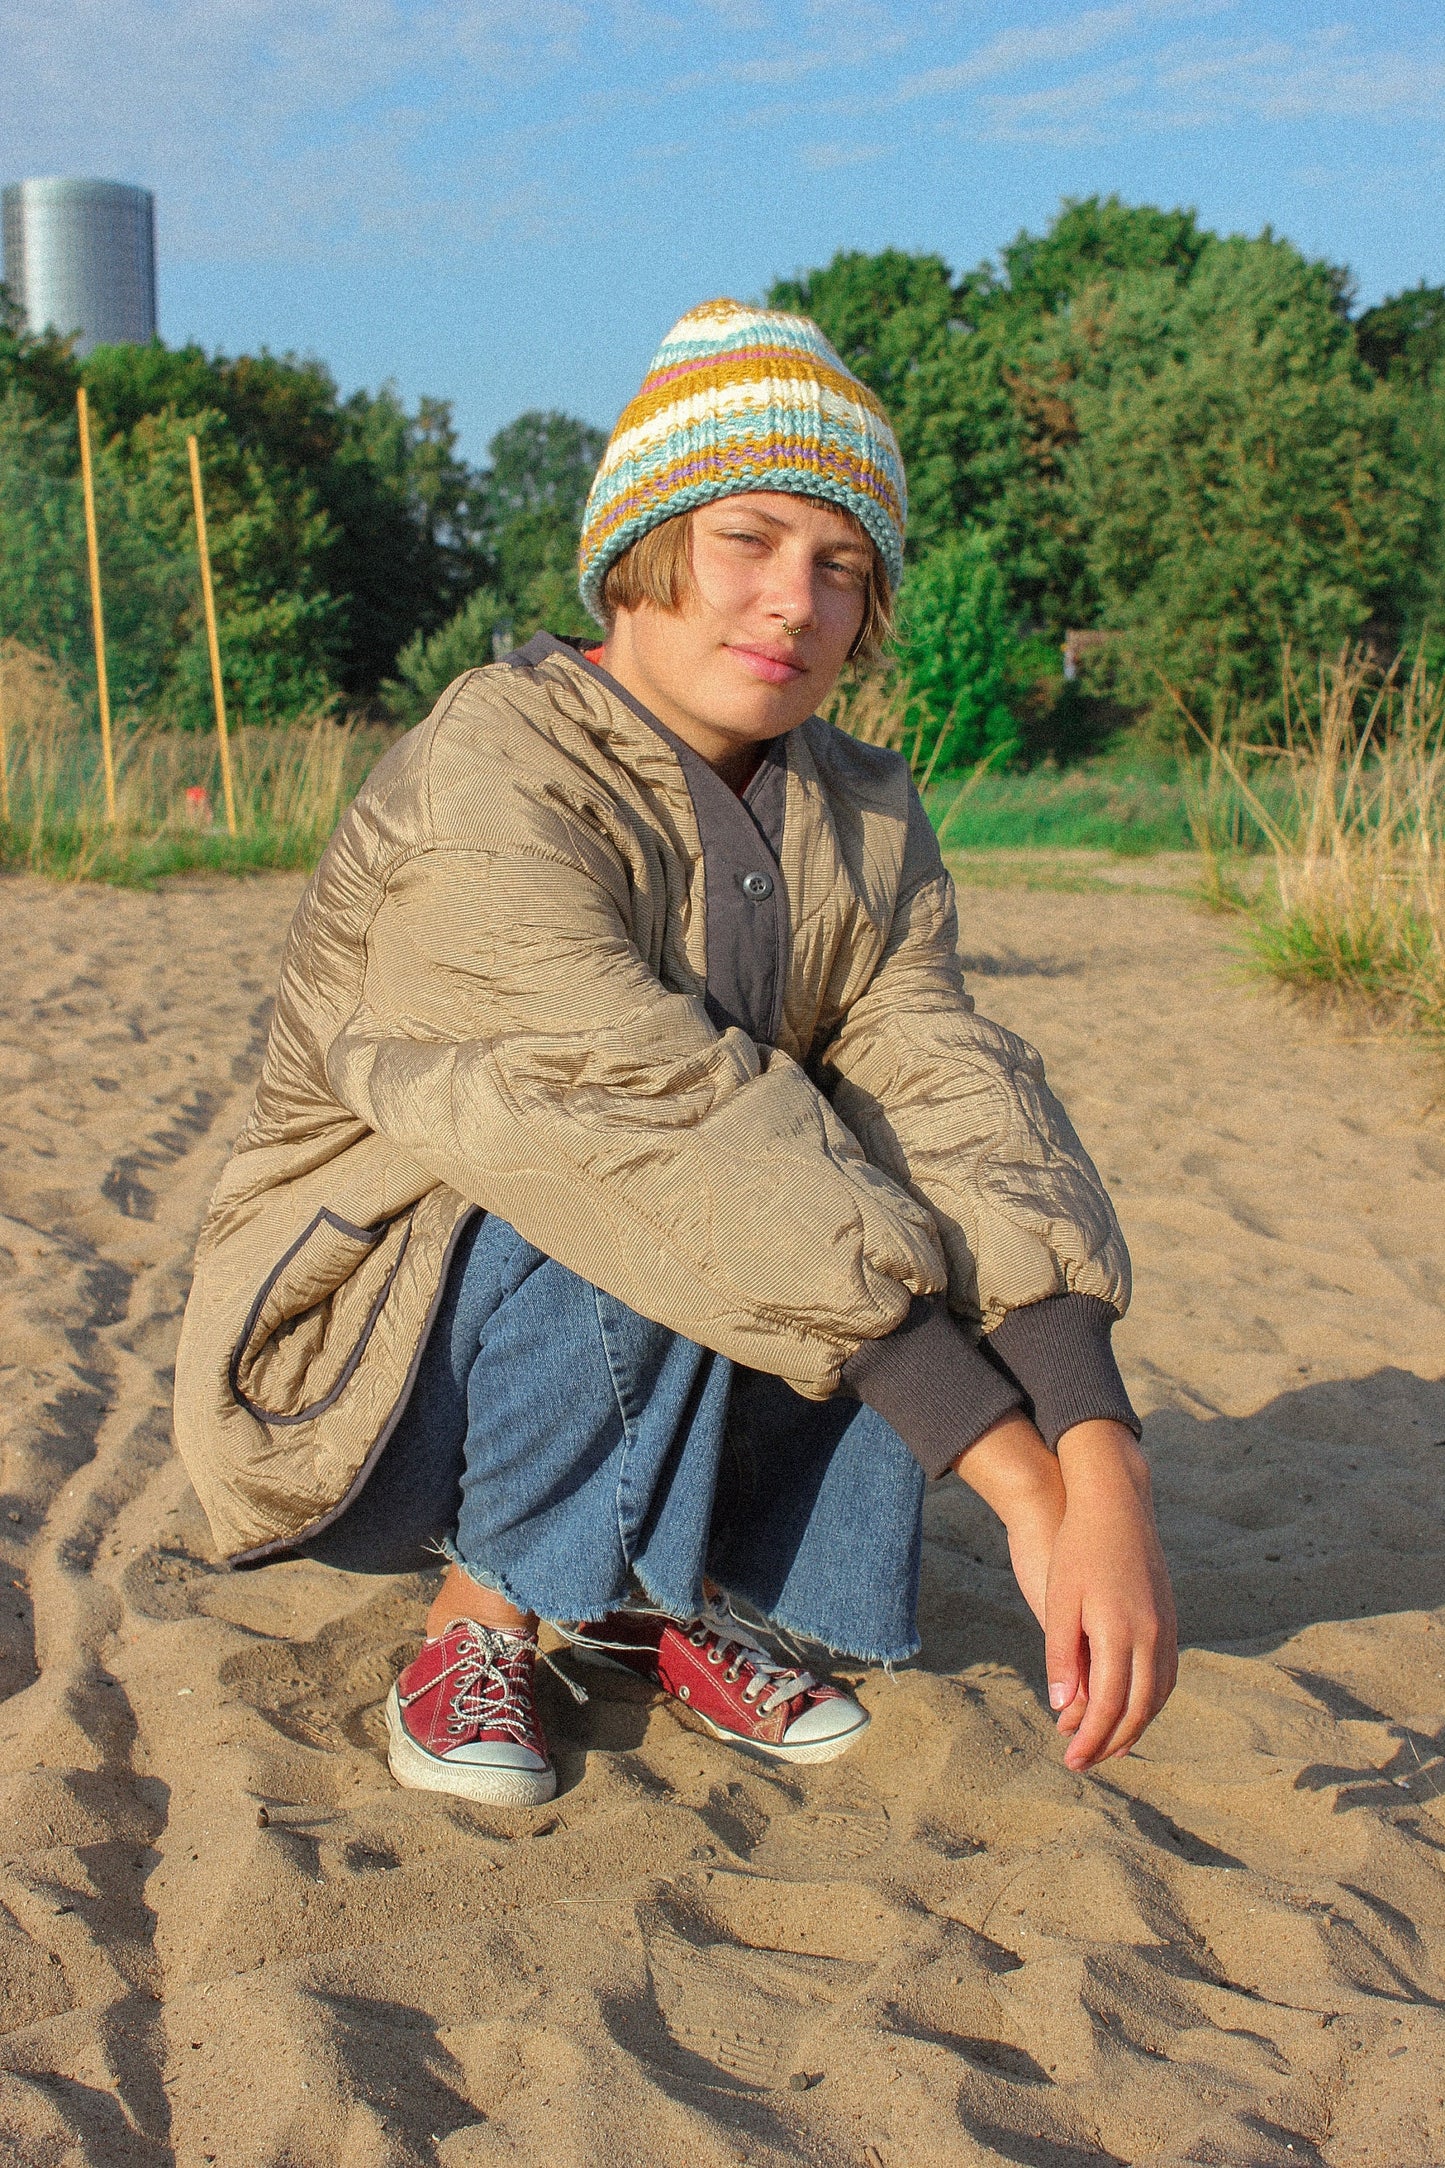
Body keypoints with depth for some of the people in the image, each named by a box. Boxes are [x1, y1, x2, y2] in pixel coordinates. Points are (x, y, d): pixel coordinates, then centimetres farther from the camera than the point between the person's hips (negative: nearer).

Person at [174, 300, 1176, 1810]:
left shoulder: (867, 827, -3)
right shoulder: (484, 794, -25)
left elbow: (952, 1100, -19)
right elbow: (679, 1134, -35)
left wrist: (1106, 1470, -36)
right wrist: (1022, 1483, -38)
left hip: (649, 1365, 6)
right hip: (367, 1358, -6)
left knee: (947, 1202, -16)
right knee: (657, 1207, -34)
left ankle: (684, 1595, -5)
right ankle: (483, 1618, -11)